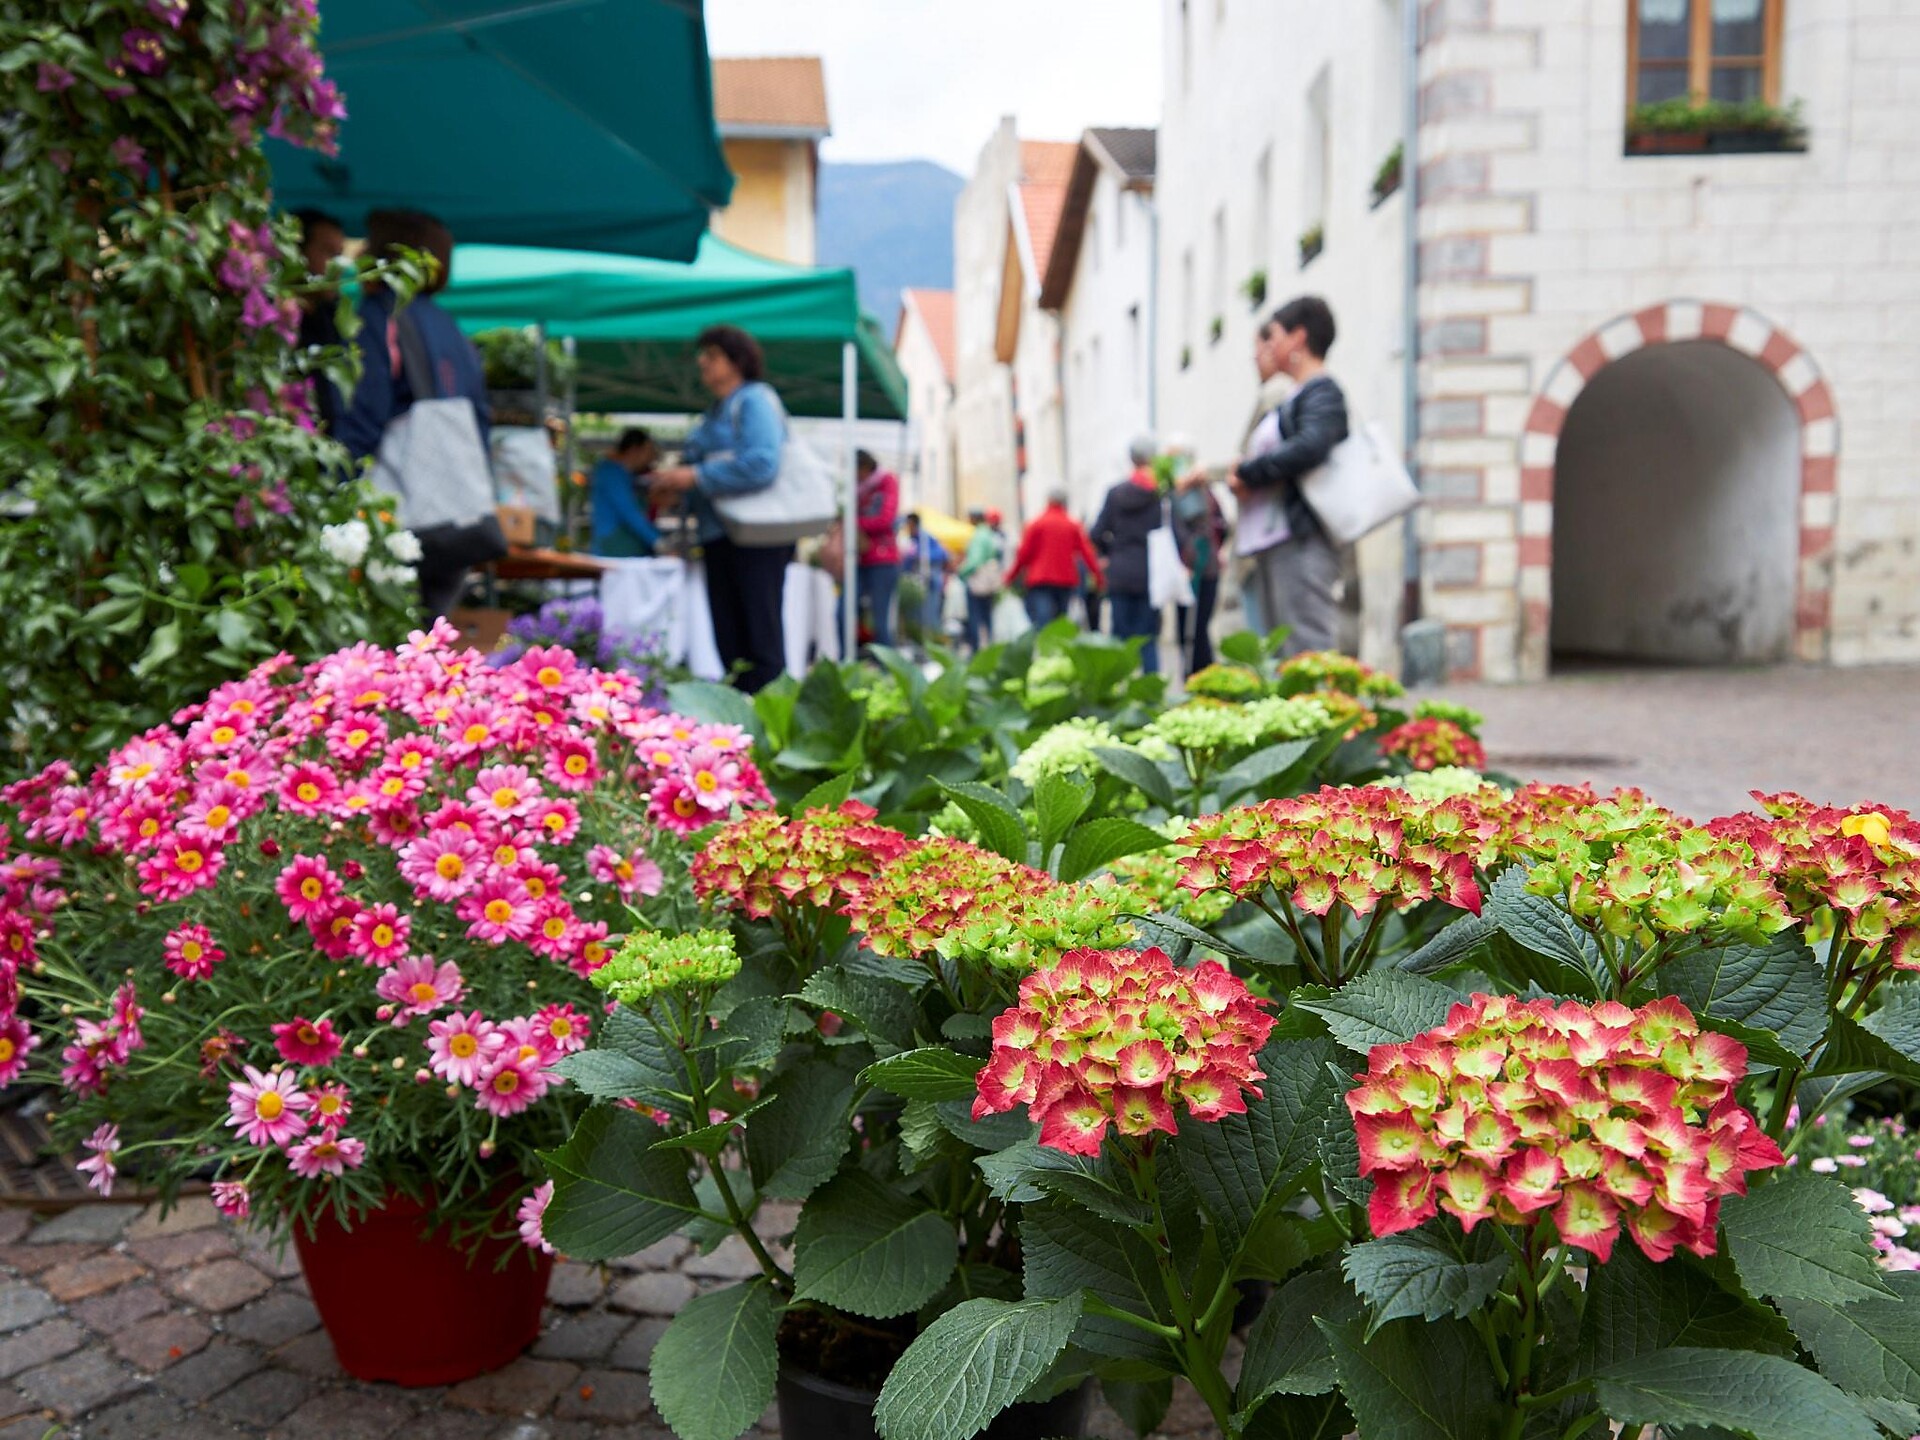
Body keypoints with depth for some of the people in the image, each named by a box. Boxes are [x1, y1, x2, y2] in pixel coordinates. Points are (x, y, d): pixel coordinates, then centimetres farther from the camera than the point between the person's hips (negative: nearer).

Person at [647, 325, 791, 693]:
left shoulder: (755, 400, -7)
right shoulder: (716, 413, 21)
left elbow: (762, 465, -22)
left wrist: (694, 477, -17)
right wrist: (678, 492, 6)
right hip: (720, 538, 9)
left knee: (760, 639, -8)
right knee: (730, 641, 10)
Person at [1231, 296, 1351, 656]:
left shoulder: (1323, 391, -6)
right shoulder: (1291, 399, 22)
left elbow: (1310, 447, -24)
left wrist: (1248, 474, -14)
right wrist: (1242, 480, 2)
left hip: (1304, 541, -10)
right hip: (1276, 542, 10)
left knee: (1309, 649, -12)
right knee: (1280, 651, 12)